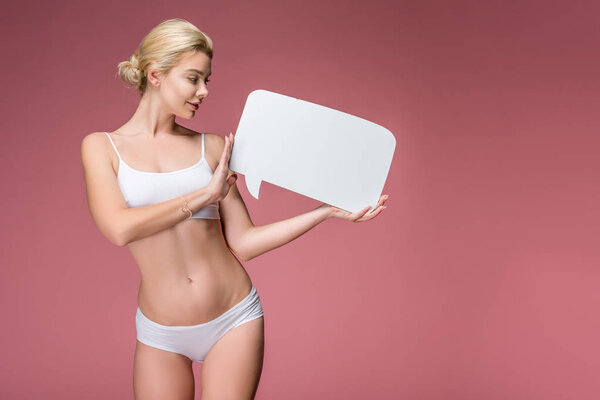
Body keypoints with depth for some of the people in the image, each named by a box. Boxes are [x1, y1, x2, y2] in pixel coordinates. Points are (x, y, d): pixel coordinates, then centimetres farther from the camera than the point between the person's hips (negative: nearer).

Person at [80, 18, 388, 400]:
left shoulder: (211, 147, 1)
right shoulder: (102, 146, -2)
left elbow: (242, 242, 1)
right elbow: (119, 228, -17)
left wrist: (328, 210, -5)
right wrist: (206, 194, -14)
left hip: (234, 319, 1)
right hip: (162, 335, 0)